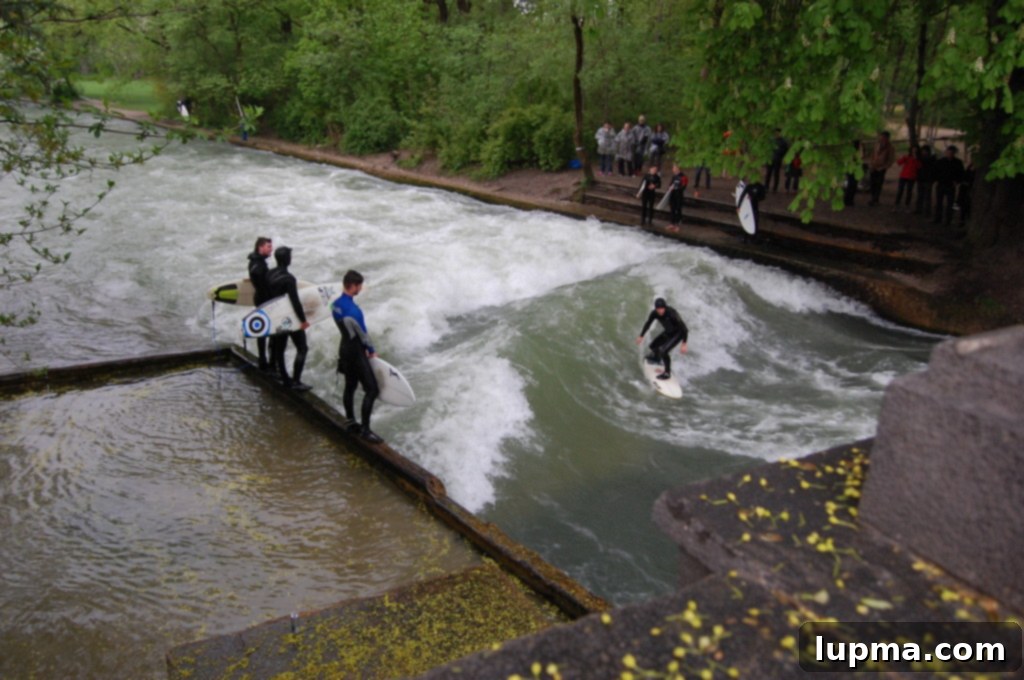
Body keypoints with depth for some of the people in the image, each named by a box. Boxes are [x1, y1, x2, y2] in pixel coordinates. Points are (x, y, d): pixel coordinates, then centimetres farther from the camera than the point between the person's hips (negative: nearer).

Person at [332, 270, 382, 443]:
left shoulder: (335, 304, 0)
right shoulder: (353, 310, -29)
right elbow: (362, 334, -18)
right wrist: (371, 351, 1)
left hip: (345, 349, 9)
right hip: (356, 353, -9)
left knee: (350, 386, 19)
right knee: (372, 390, -3)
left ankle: (351, 422, 32)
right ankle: (365, 429, 1)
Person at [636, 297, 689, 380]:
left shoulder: (672, 314, -39)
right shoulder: (654, 313, -21)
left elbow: (684, 327, -32)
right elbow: (647, 324, -2)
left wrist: (684, 344, -34)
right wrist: (641, 336, 6)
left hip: (678, 333, -7)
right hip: (668, 332, 7)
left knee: (664, 352, -21)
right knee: (653, 346, 16)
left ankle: (667, 373, 0)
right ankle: (657, 358, 52)